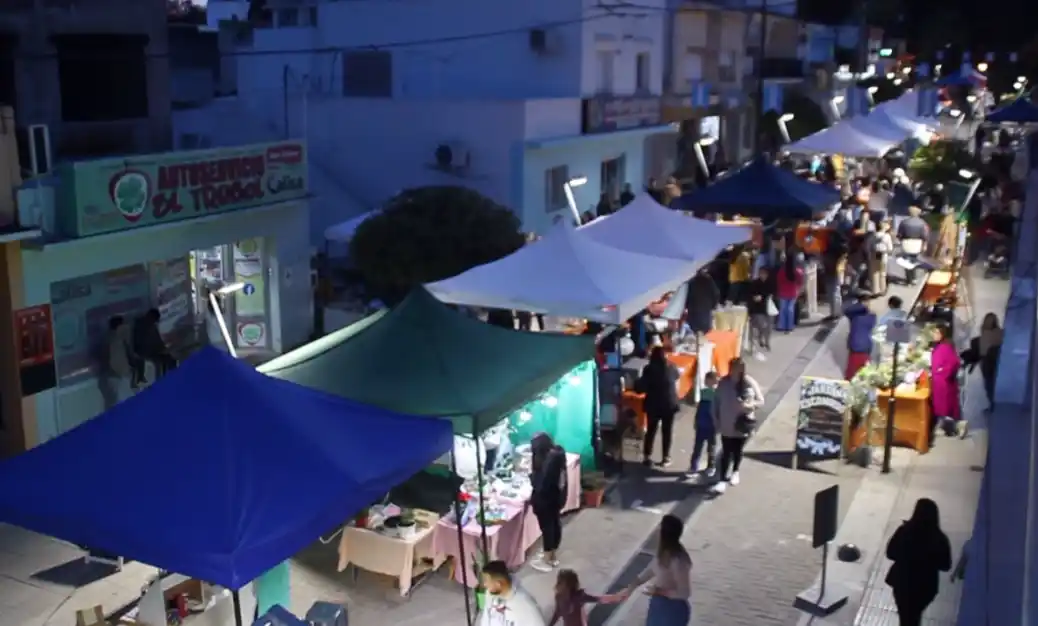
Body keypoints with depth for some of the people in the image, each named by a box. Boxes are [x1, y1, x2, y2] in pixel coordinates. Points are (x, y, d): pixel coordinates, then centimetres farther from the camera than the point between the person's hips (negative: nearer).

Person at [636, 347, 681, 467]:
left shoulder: (649, 369, -14)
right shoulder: (671, 367, -3)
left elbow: (641, 388, -15)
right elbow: (676, 377, 21)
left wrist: (637, 384, 5)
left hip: (653, 405, -1)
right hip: (669, 404, 2)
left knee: (650, 430, 11)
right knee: (667, 431, 11)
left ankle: (647, 457, 12)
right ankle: (666, 458, 13)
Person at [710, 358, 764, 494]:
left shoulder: (750, 383, -12)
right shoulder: (723, 382, -8)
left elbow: (760, 401, -7)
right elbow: (715, 402, 0)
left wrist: (749, 405, -26)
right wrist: (716, 421, -2)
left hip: (742, 426, 0)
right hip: (726, 426, 0)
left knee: (737, 451, 18)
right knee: (726, 452, 0)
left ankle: (735, 472, 42)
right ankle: (723, 480, 3)